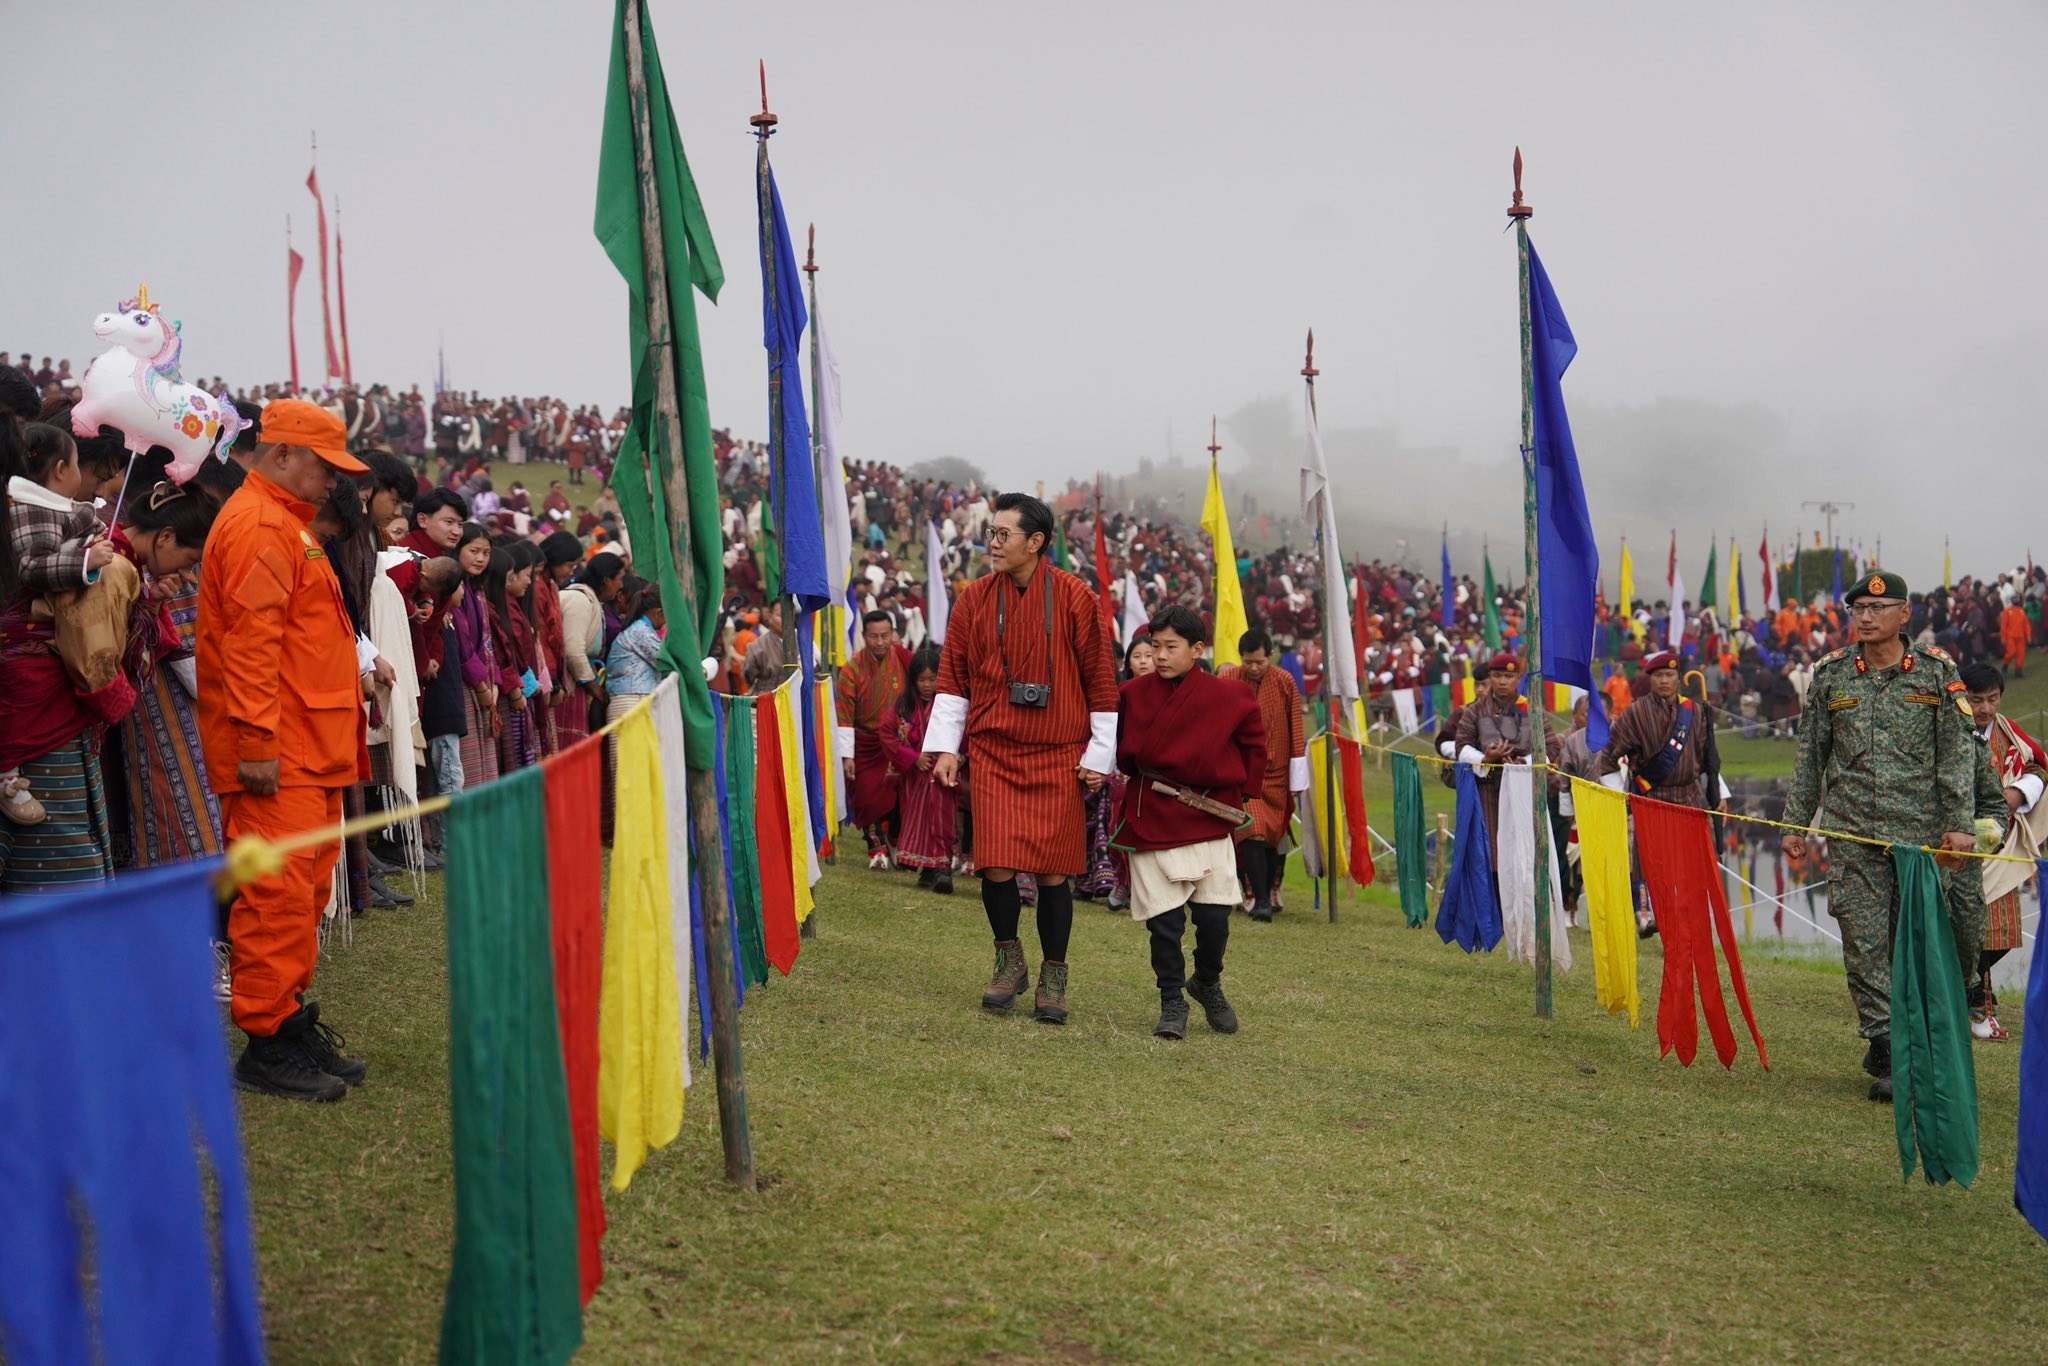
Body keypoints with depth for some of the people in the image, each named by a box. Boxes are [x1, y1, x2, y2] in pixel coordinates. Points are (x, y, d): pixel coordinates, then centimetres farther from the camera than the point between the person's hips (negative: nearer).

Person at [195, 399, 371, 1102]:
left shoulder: (286, 523, 22)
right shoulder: (257, 524, -12)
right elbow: (249, 639, -20)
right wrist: (258, 741, -24)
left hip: (308, 750, 11)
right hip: (276, 755, -11)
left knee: (301, 892, 14)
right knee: (278, 893, -8)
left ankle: (291, 1023, 22)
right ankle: (266, 1044, -3)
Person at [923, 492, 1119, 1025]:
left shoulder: (1075, 599, -3)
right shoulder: (974, 599, 3)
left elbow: (1100, 681, 1)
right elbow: (952, 677, 8)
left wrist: (1098, 755, 0)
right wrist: (946, 747, 2)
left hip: (1057, 758, -1)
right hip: (993, 753, 1)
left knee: (1052, 869, 0)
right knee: (997, 866, -6)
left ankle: (1053, 979, 17)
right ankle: (1009, 962, 18)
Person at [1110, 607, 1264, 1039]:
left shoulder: (1228, 698, -4)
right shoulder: (1133, 694, 0)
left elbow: (1254, 743, 10)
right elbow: (1124, 751, 15)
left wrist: (1244, 792, 8)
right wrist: (1137, 776, 5)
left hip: (1209, 818, 0)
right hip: (1150, 820, 1)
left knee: (1214, 914, 0)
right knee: (1163, 919, -1)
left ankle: (1208, 984, 28)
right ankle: (1172, 1004, 13)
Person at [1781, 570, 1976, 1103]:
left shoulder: (1936, 672, 3)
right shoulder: (1831, 674, 7)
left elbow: (1957, 753, 3)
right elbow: (1809, 755, 11)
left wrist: (1960, 823, -5)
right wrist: (1795, 824, 9)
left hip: (1921, 834, -1)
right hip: (1853, 835, 1)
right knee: (1863, 943, -4)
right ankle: (1886, 1050, 2)